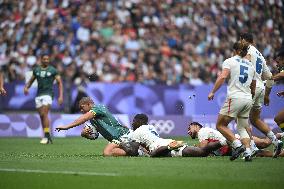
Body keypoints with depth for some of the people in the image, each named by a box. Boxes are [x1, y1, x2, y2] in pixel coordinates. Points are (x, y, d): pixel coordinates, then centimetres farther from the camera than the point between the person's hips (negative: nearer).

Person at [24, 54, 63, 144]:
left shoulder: (53, 70, -1)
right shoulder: (36, 70, 11)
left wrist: (61, 96, -8)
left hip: (48, 94, -5)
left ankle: (46, 136, -16)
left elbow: (59, 83, 0)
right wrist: (26, 87, 0)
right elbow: (31, 80, 22)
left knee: (44, 114, -18)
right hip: (38, 95, 5)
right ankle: (48, 137, 14)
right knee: (41, 116, 6)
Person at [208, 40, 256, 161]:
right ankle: (248, 152, -4)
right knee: (243, 128, 14)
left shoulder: (229, 61, 2)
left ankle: (237, 145, -11)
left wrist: (213, 92, -10)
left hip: (235, 98, -6)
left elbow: (222, 77, -13)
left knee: (220, 125, 5)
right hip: (248, 99, 6)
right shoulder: (251, 65, 18)